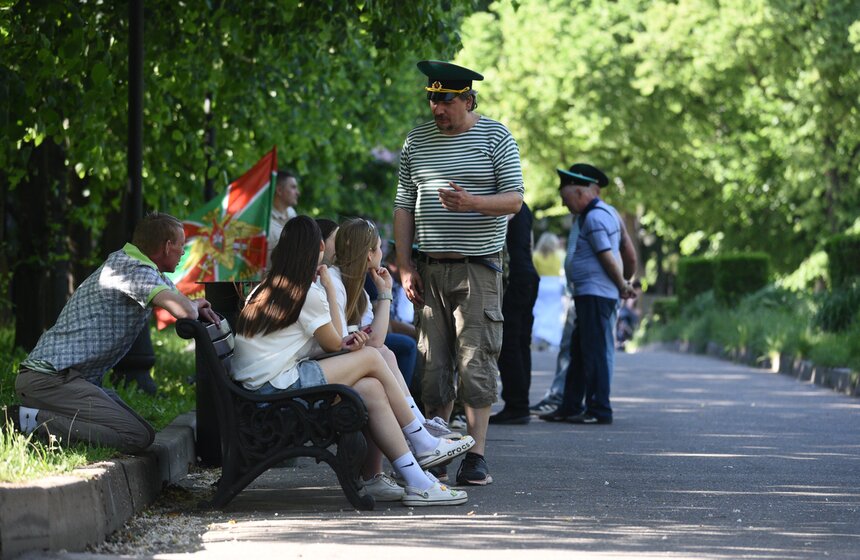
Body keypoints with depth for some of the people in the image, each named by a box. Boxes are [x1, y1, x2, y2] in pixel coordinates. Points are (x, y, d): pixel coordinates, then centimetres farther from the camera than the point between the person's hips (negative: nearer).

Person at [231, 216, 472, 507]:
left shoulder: (265, 289, 20)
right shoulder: (308, 293, -8)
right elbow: (334, 344, 4)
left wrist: (345, 341, 2)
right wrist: (329, 288, 8)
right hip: (279, 386, -9)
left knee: (371, 389, 3)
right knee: (371, 357, -3)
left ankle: (416, 482, -3)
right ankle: (424, 445, 9)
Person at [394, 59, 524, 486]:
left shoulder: (495, 137, 1)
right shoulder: (417, 140, 12)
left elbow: (514, 199, -5)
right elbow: (403, 206, 14)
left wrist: (473, 203, -24)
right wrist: (404, 267, 6)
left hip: (478, 267, -4)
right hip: (430, 269, 4)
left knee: (476, 362, -7)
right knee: (432, 363, 2)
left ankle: (476, 455, -4)